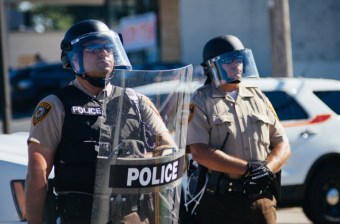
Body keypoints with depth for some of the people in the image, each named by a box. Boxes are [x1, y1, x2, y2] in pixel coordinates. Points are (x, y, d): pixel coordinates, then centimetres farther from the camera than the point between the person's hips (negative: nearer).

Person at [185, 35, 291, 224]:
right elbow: (199, 152, -12)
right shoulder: (201, 101, 0)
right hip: (220, 201, -4)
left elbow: (283, 145, 13)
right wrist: (249, 169, -16)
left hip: (262, 200, 4)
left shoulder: (258, 98, 15)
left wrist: (267, 169, -9)